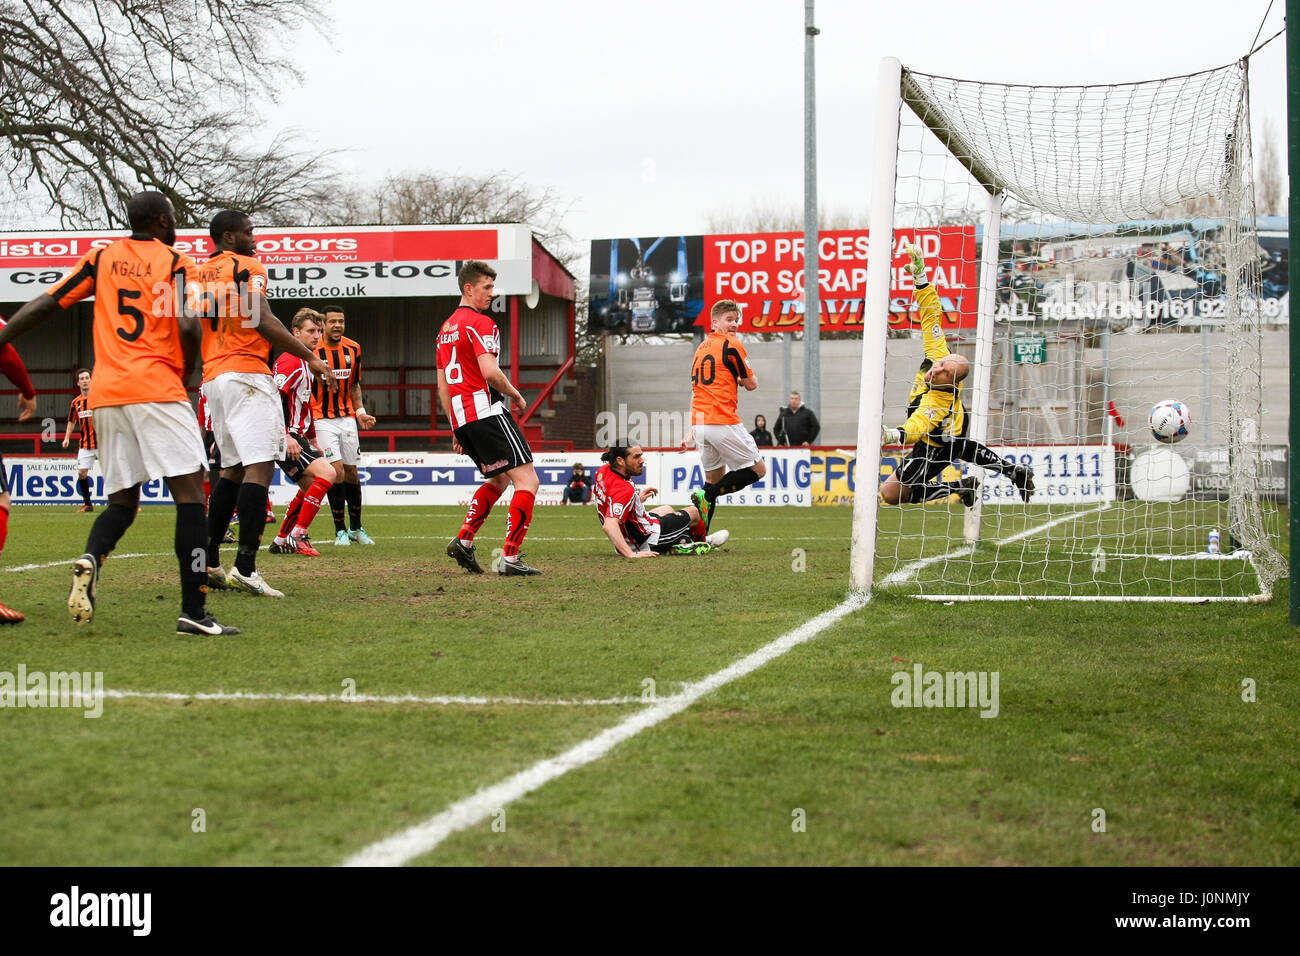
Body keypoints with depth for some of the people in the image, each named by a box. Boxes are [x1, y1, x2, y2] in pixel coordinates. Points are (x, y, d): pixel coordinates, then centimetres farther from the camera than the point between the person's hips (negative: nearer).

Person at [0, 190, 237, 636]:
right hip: (156, 387, -5)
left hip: (105, 393, 5)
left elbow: (44, 304, 10)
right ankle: (193, 611, -14)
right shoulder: (177, 263, 2)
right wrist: (186, 368, 6)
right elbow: (187, 326, -11)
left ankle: (90, 560, -16)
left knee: (122, 499, 16)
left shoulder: (101, 258, 15)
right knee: (189, 491, -5)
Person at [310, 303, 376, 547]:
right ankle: (340, 531, -2)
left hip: (347, 418, 5)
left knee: (352, 472, 8)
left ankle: (356, 528, 21)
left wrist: (360, 412, 8)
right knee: (337, 471, -13)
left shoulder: (353, 349, 4)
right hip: (322, 420, -5)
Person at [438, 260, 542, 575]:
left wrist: (457, 428, 25)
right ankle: (510, 558, -16)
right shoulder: (480, 323, -8)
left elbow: (442, 386, 22)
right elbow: (490, 371, -20)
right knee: (527, 480, -8)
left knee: (499, 479, 25)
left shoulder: (446, 328, 20)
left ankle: (464, 541, 14)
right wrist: (515, 394, -3)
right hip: (487, 411, -9)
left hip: (461, 418, 9)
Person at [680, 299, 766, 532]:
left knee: (714, 479, 17)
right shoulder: (731, 345, -5)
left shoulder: (702, 347, 19)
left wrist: (693, 428, 23)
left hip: (699, 423, 8)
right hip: (723, 423, -8)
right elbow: (751, 384, -2)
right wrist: (740, 378, 21)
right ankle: (707, 496, -12)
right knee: (758, 469, 3)